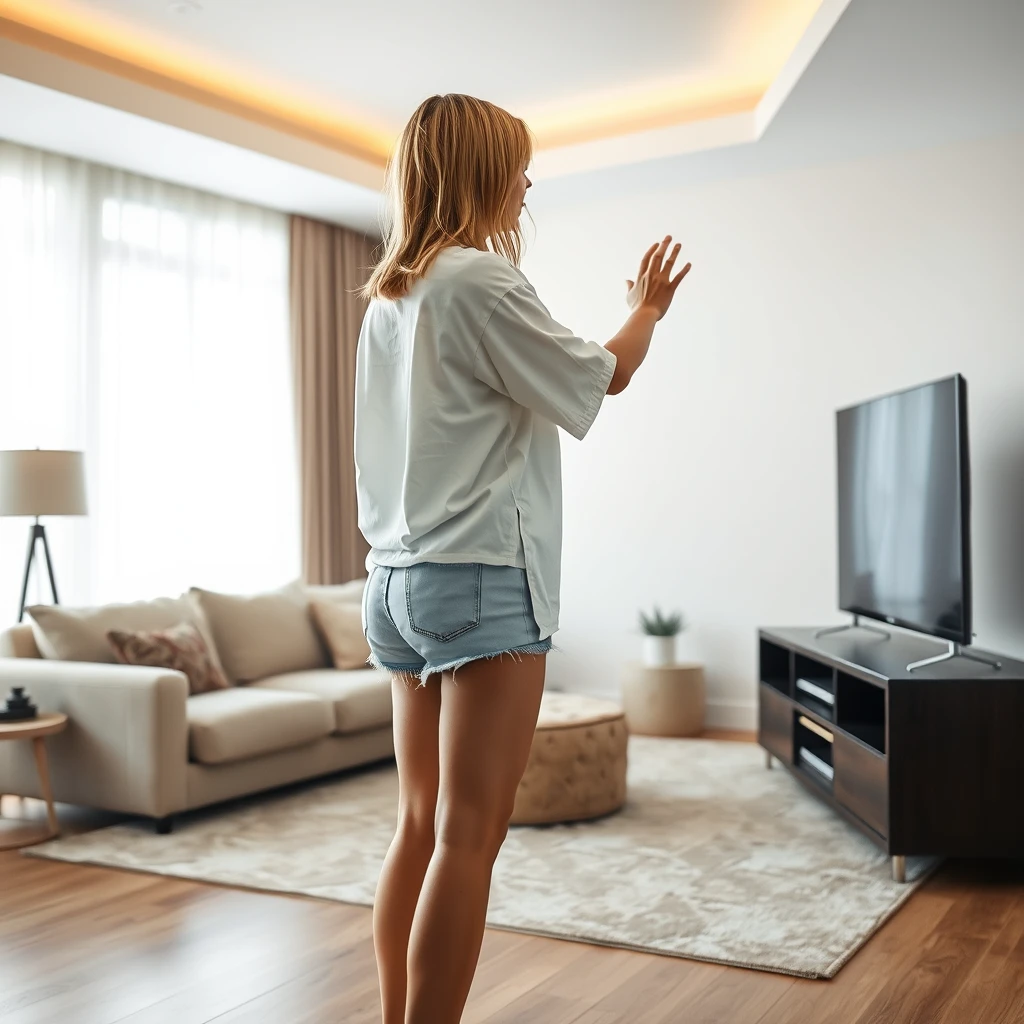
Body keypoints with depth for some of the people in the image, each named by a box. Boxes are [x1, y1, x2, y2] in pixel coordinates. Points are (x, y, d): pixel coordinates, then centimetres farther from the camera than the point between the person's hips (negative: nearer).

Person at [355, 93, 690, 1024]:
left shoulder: (388, 299, 15)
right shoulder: (480, 279, -10)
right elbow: (602, 378, -1)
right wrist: (647, 310, 18)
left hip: (400, 579, 9)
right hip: (482, 577, -9)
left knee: (422, 827, 12)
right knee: (470, 837, -6)